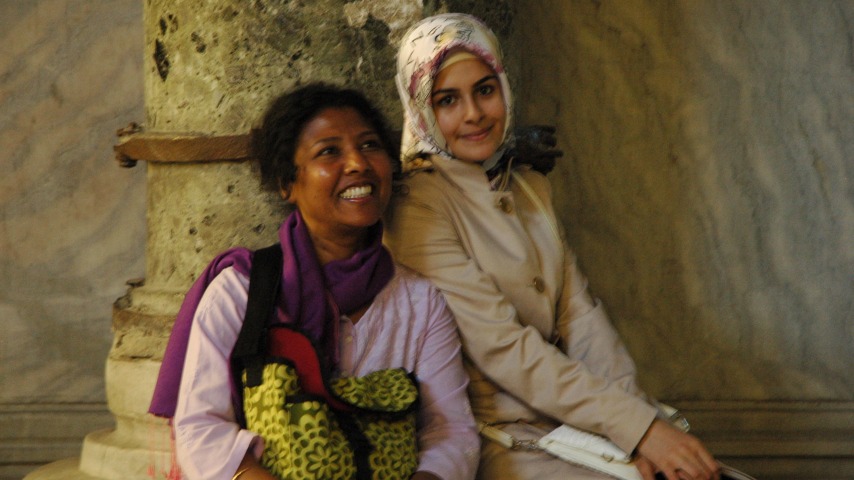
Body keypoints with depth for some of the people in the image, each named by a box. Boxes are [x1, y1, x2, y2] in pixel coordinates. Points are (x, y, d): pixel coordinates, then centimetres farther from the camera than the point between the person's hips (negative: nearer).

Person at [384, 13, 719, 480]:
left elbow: (580, 316, 5)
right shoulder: (419, 206, -10)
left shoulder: (531, 187, 12)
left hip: (568, 422, 6)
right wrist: (635, 424, -21)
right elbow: (500, 347, -17)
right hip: (496, 438, -6)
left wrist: (641, 426, -9)